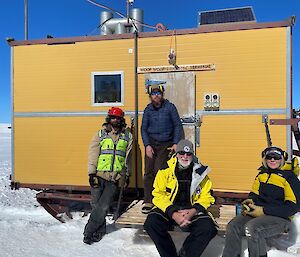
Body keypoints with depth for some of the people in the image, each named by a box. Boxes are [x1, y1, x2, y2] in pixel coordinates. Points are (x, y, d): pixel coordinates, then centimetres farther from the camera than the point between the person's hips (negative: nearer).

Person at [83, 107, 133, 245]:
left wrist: (127, 174, 17)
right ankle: (100, 230, 21)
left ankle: (89, 231, 10)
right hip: (99, 175, 0)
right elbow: (93, 153, 1)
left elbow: (127, 157, 16)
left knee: (103, 206, -4)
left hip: (115, 177, 0)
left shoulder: (127, 136, 10)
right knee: (96, 205, 3)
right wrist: (91, 173, -6)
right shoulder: (100, 134, 6)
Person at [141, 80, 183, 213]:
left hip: (166, 144, -2)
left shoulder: (170, 107, -2)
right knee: (149, 172, -2)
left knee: (159, 171, -11)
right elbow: (144, 128, 7)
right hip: (151, 143, 2)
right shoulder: (148, 109, 5)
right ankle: (148, 201, 7)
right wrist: (147, 145, -4)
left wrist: (175, 143, -7)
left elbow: (178, 126, 1)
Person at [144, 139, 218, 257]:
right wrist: (173, 214, -21)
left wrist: (193, 211, -15)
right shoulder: (165, 171, 1)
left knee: (209, 228, -26)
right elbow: (158, 195, -6)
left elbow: (206, 196, 5)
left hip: (192, 210, 1)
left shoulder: (200, 172, 5)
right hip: (168, 209, -1)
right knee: (151, 223, -28)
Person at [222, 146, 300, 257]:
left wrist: (264, 210, -15)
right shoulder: (261, 174, 14)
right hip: (257, 213, 6)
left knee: (251, 228, -34)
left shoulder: (289, 177, -5)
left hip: (279, 218, -5)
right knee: (232, 226, -19)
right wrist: (250, 201, 1)